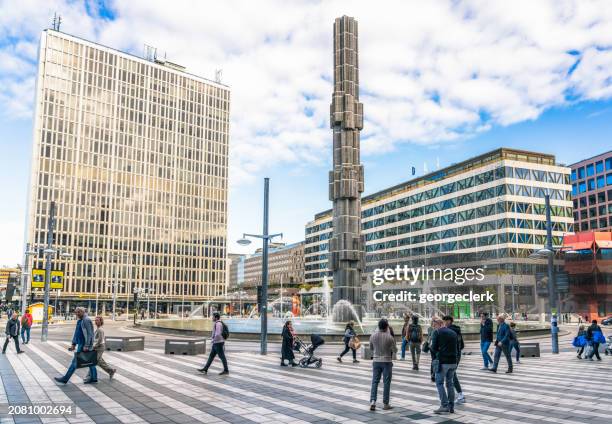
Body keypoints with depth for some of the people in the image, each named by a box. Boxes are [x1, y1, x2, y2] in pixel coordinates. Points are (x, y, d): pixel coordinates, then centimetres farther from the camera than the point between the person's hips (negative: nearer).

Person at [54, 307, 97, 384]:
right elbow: (76, 333, 20)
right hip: (81, 344, 9)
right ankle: (93, 378, 16)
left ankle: (65, 379, 4)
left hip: (84, 345, -9)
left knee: (75, 361, -2)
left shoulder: (86, 320, -15)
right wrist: (73, 344, 16)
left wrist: (86, 346, -21)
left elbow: (90, 334, -19)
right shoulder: (79, 321, 15)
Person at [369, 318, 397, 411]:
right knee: (386, 383, 6)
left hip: (376, 361, 3)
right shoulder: (389, 337, -14)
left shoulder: (373, 336, -4)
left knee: (375, 382, 7)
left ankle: (372, 401, -5)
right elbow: (395, 350, -5)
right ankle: (385, 404, 11)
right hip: (387, 361, -3)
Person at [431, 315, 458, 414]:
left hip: (442, 361, -5)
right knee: (449, 383, 14)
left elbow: (434, 347, -9)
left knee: (440, 383, 2)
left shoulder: (437, 332, -5)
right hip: (453, 362, 6)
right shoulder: (454, 333, 12)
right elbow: (457, 348, 12)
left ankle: (444, 406, -7)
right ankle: (451, 406, 14)